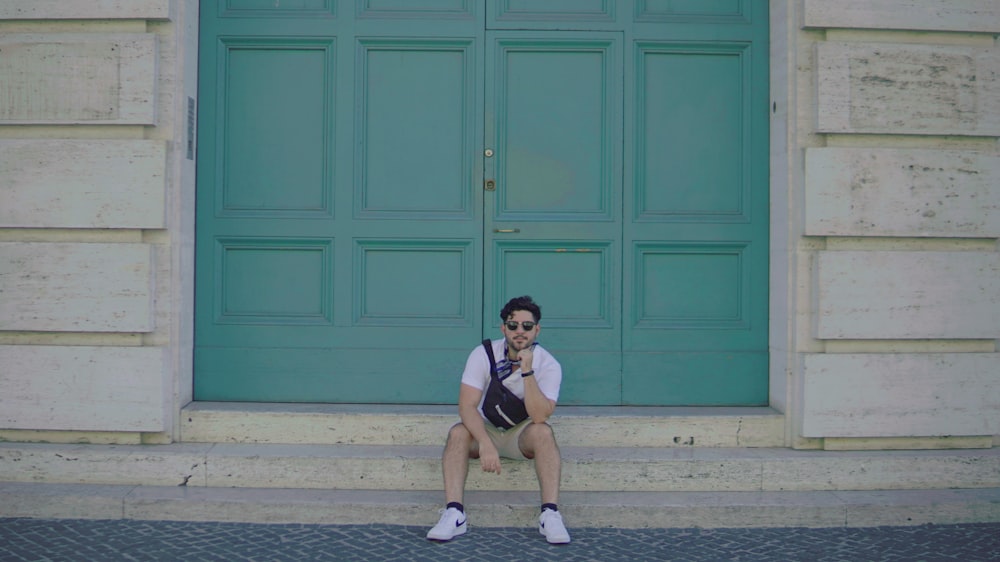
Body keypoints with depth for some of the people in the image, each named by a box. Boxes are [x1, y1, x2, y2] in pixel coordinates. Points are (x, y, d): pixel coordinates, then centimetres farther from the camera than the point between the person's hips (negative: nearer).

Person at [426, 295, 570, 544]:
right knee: (458, 432, -30)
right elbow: (467, 405, -24)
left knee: (543, 432, -33)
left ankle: (550, 514, -36)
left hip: (522, 434, -1)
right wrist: (485, 443, -39)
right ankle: (454, 514, -37)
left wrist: (527, 371, -36)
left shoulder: (548, 364, -15)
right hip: (485, 430, 1)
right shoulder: (483, 355, -14)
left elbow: (540, 417, -27)